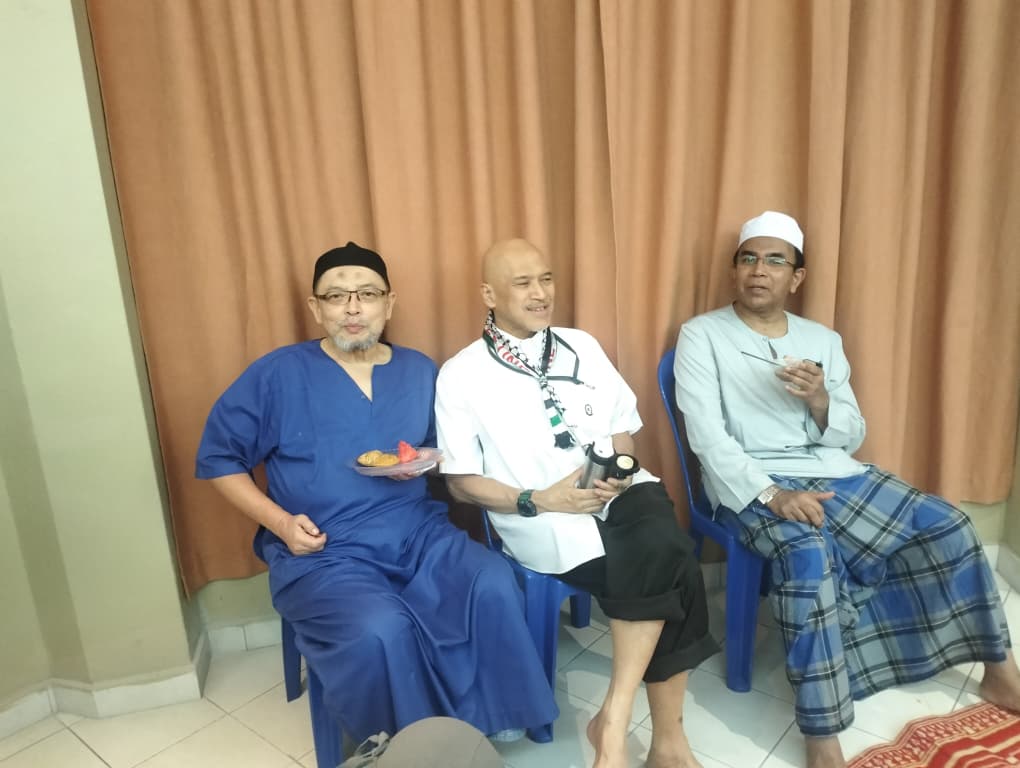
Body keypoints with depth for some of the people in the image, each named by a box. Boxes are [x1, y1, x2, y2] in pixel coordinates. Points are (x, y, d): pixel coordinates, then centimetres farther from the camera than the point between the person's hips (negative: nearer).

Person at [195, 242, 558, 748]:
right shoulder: (278, 374, -2)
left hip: (416, 531, 4)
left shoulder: (420, 370, 9)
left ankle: (479, 723, 3)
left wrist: (425, 461, -4)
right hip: (321, 551, -3)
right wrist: (279, 521, -10)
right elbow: (218, 459, 2)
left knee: (494, 588, -21)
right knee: (380, 630, -31)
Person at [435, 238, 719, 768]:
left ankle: (616, 720, -15)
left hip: (617, 492, 4)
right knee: (666, 565, -26)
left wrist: (618, 470, -7)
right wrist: (539, 500, -15)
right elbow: (462, 482, -1)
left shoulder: (582, 347, 14)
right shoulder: (460, 375, 0)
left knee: (663, 544, -29)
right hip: (542, 520, -4)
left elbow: (622, 430, 16)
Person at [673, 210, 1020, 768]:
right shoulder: (701, 336, -3)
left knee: (946, 525, -5)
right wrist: (771, 494, -26)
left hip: (831, 471, 6)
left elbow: (851, 436, 9)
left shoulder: (823, 340, 12)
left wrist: (819, 398, -14)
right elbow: (707, 435, -13)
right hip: (751, 482, -5)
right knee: (809, 557, -34)